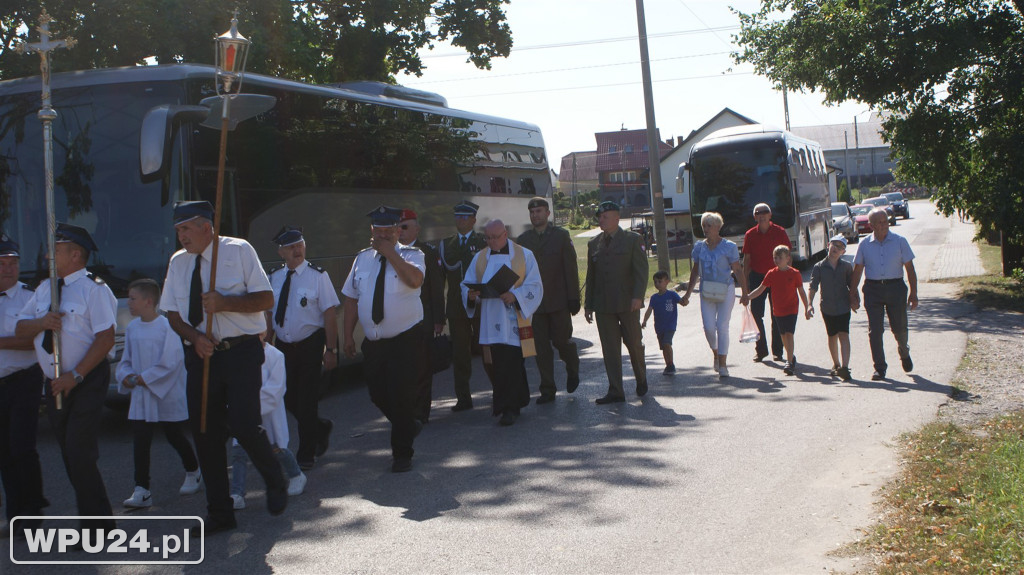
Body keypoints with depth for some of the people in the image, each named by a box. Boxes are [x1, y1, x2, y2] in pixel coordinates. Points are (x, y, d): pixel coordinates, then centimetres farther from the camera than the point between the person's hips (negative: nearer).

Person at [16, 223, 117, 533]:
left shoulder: (94, 289, -10)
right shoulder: (45, 288, 13)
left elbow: (106, 338, -17)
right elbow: (20, 328, 13)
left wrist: (75, 376, -20)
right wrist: (42, 322, -10)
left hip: (87, 381, -7)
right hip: (56, 381, 7)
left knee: (80, 455, -12)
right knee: (70, 457, 10)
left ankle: (98, 527, 0)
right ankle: (94, 521, 22)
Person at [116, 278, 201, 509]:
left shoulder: (167, 327, -15)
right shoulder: (132, 328, 5)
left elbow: (170, 363, -18)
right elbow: (125, 360, 13)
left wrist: (143, 378, -17)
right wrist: (126, 377, -7)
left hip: (168, 396, -5)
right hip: (141, 397, 5)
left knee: (175, 438, 9)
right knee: (140, 443, -2)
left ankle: (193, 473, 33)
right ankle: (142, 491, -2)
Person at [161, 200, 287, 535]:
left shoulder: (238, 251, -3)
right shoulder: (178, 262, 10)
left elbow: (266, 299, -7)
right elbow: (172, 313, 12)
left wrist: (225, 303, -21)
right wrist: (194, 337, -8)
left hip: (241, 353, -5)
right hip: (201, 355, 5)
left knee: (244, 427, -13)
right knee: (205, 433, 6)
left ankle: (276, 483, 18)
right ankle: (219, 513, 21)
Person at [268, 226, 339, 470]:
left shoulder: (317, 275, -9)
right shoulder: (274, 277, 5)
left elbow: (330, 313, -11)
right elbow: (269, 313, 12)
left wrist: (331, 350, -15)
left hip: (310, 345, -5)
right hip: (283, 346, 5)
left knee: (306, 399, 0)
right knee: (288, 398, 9)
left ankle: (306, 454, 16)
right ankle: (321, 427, 37)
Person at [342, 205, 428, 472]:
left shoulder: (410, 255, -5)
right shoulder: (362, 258, 10)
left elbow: (414, 280, -28)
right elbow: (351, 298, 12)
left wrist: (390, 253, -22)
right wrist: (348, 335, 6)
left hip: (406, 340, -5)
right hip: (373, 342, 5)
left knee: (401, 397, -5)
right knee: (379, 396, 10)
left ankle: (402, 453, 12)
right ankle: (408, 428, 39)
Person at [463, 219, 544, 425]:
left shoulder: (524, 256, 3)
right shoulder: (480, 258, 13)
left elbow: (535, 286, -2)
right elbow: (467, 285, 12)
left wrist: (515, 296, -19)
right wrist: (471, 294, -12)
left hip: (514, 320, -3)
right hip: (490, 321, 4)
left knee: (512, 364, -8)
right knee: (497, 364, 4)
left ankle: (510, 407, -2)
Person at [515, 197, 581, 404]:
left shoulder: (561, 235, 3)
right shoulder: (522, 240, 9)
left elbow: (571, 268, 0)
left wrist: (574, 298, -6)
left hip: (559, 301, -2)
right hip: (535, 301, 2)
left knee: (561, 340, -3)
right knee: (541, 348, 2)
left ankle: (573, 370, 28)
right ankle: (547, 390, 8)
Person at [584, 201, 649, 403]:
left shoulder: (632, 239, 1)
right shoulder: (594, 244, 12)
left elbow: (641, 270, -5)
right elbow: (591, 276, 15)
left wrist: (638, 296, -18)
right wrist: (588, 305, 12)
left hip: (627, 303, -3)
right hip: (603, 305, 3)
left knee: (634, 343, 5)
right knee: (609, 348, 0)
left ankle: (641, 379, 30)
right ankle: (615, 392, 2)